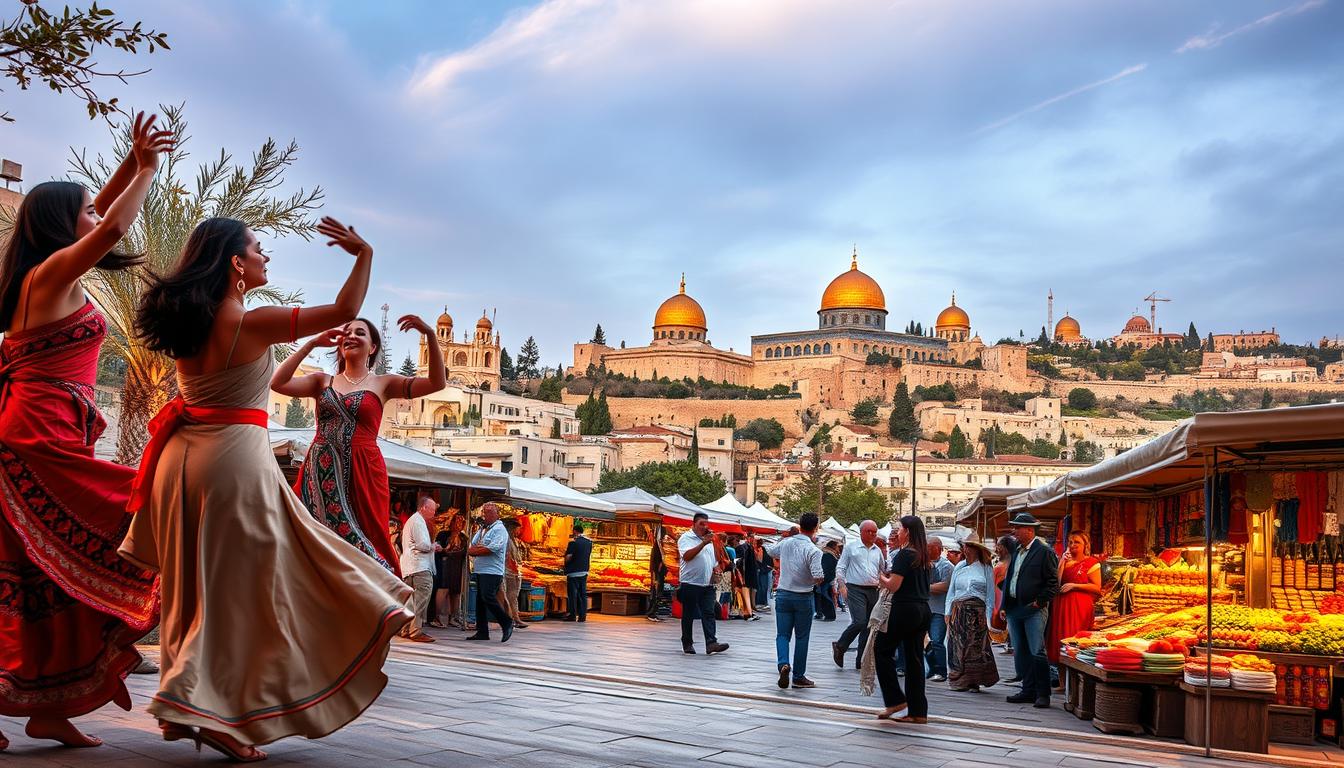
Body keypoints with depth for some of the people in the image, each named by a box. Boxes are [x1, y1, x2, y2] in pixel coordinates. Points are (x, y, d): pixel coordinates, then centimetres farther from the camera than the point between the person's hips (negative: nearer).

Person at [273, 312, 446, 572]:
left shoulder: (383, 384, 9)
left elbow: (437, 383, -2)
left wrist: (430, 335, -13)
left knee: (363, 548, -2)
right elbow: (277, 383, 1)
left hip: (362, 474, -2)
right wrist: (311, 343, 2)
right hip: (320, 474, 2)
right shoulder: (323, 382, 15)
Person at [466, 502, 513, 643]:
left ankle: (506, 623, -4)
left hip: (492, 571, -9)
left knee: (488, 597, -17)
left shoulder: (499, 529, -7)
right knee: (480, 600, 7)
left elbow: (492, 549, -19)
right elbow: (470, 549, 15)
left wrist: (475, 550, -6)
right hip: (479, 571, 9)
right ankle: (482, 632, 11)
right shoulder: (481, 530, 20)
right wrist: (481, 549, -7)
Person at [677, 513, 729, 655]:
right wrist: (703, 543, -26)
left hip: (707, 585, 6)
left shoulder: (708, 539, 18)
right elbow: (687, 556, -22)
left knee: (709, 614, -5)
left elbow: (715, 559, 28)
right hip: (690, 583, -6)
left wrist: (716, 572, 9)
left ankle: (711, 643, -11)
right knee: (688, 615, 3)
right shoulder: (686, 538, -4)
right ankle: (687, 644, 13)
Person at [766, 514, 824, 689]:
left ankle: (783, 664, -20)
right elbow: (818, 577, -24)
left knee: (782, 634, 7)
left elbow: (770, 550, 21)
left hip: (783, 595, 3)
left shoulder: (785, 543, -1)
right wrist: (821, 577, 0)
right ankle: (798, 677, 15)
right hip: (803, 597, -3)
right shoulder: (813, 551, -17)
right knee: (801, 637, 9)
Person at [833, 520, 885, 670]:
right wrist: (842, 586, -10)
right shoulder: (851, 548, 3)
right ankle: (839, 647, 2)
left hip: (873, 591, 5)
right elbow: (840, 568, 1)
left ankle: (861, 661, 12)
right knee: (860, 622, -19)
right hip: (855, 590, -5)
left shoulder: (878, 551, 16)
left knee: (869, 626, 4)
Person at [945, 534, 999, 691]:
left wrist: (987, 616, -4)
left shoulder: (986, 568, 4)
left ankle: (974, 681, 3)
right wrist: (949, 612, 6)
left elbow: (990, 594, 2)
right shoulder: (958, 567, 13)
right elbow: (951, 591, 14)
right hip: (958, 611, 3)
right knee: (957, 646, 1)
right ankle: (959, 681, 8)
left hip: (977, 612, -3)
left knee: (976, 646, -5)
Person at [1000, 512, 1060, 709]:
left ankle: (1043, 694, -1)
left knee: (1037, 652, -8)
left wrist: (1039, 602, -12)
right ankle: (1028, 690, 17)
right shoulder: (1016, 551, 16)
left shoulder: (1045, 551, -7)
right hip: (1014, 609, 8)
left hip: (1034, 610, -7)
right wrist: (1004, 606, 14)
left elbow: (1053, 582, -8)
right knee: (1020, 653, 9)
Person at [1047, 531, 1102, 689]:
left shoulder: (1091, 563, 0)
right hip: (1061, 605, 6)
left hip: (1080, 606, -5)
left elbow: (1097, 587, -5)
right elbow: (1056, 582, 6)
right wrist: (1062, 563, -1)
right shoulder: (1066, 561, 16)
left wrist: (1074, 585, -12)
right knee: (1060, 642, 3)